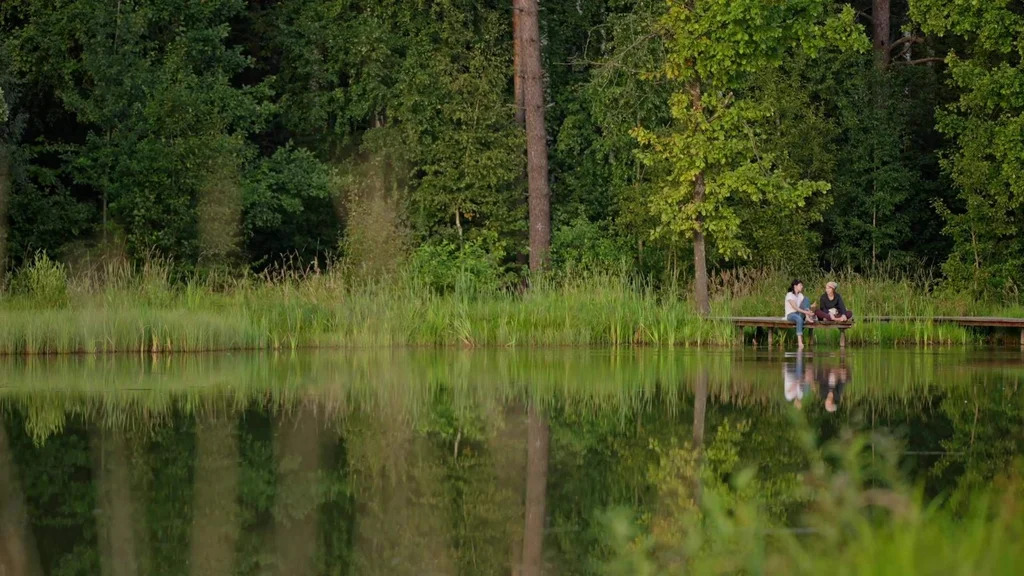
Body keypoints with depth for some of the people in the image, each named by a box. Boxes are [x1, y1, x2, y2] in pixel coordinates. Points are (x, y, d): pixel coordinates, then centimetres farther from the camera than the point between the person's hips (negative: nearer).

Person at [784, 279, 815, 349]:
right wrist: (805, 312, -29)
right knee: (799, 319, -43)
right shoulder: (789, 295, -9)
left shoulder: (800, 295, 13)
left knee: (806, 299, -12)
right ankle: (800, 343, -50)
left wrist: (809, 312, -19)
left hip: (799, 313, 6)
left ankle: (807, 318, -29)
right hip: (790, 314, -6)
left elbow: (805, 305, 3)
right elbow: (795, 307, -20)